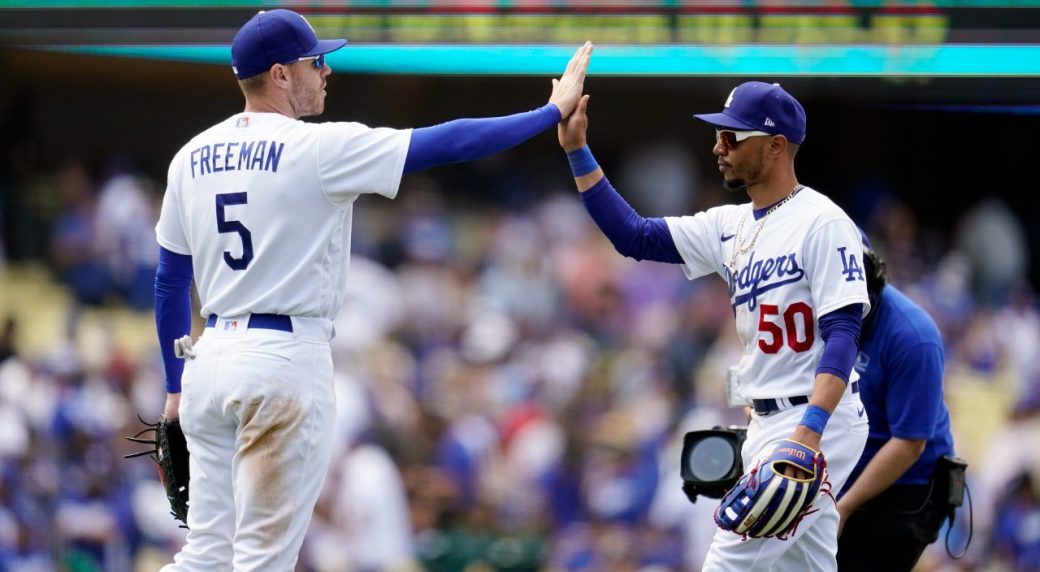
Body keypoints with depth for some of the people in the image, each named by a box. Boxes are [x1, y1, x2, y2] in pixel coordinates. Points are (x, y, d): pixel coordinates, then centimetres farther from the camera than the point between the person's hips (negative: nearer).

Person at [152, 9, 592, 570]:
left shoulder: (192, 158, 8)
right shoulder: (320, 148, -11)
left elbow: (170, 281, 14)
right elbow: (448, 143, -11)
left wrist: (177, 384, 23)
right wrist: (553, 111, -2)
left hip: (209, 357, 7)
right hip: (285, 360, -7)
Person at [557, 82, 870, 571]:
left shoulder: (822, 223, -13)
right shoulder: (732, 226, 12)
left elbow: (842, 334, -19)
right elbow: (633, 236, 12)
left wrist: (810, 429, -31)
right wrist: (577, 150, 6)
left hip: (819, 422, -9)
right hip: (767, 424, 9)